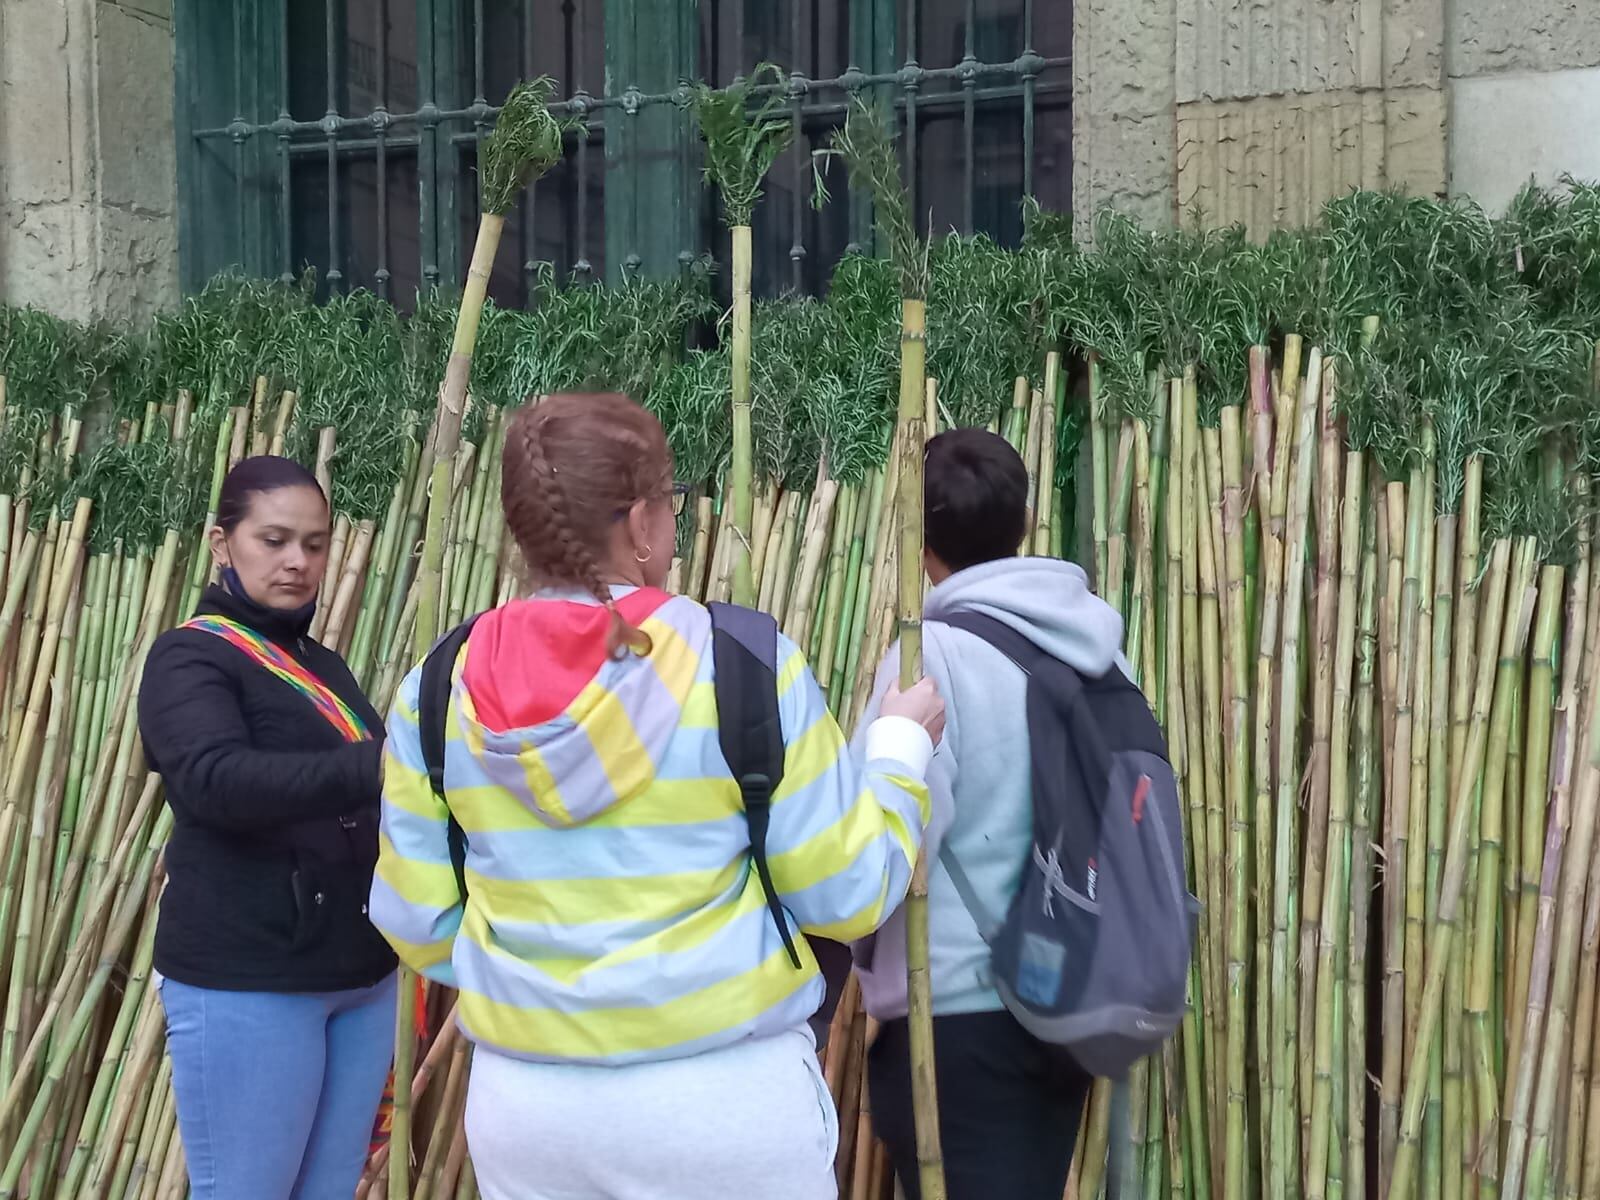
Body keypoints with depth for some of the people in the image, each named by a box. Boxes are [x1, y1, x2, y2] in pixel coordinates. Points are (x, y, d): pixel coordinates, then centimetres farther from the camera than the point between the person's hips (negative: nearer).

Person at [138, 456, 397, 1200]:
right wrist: (378, 765, -38)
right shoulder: (189, 657, -7)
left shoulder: (326, 667, 15)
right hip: (245, 981, -7)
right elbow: (220, 781, -25)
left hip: (361, 974, 7)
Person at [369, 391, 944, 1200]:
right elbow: (848, 895, -8)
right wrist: (900, 747, 8)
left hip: (524, 1099, 3)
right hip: (725, 1093, -3)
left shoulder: (438, 687, -4)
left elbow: (417, 922, 2)